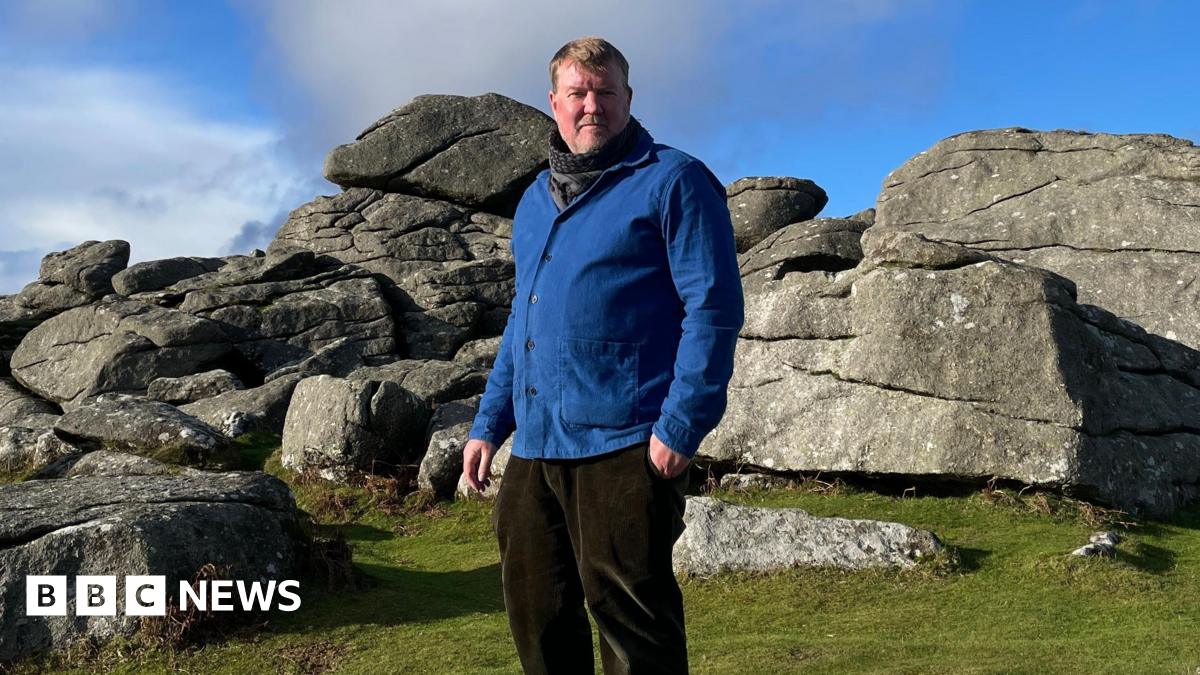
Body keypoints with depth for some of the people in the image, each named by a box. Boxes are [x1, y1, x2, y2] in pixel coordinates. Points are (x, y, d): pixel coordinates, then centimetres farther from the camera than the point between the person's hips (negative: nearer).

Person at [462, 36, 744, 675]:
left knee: (630, 622, 0)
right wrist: (487, 426, 18)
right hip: (534, 448, 7)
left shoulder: (672, 181, -3)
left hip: (624, 447, -7)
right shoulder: (535, 199, 19)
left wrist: (681, 427, -17)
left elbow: (714, 307, -10)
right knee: (534, 613, 13)